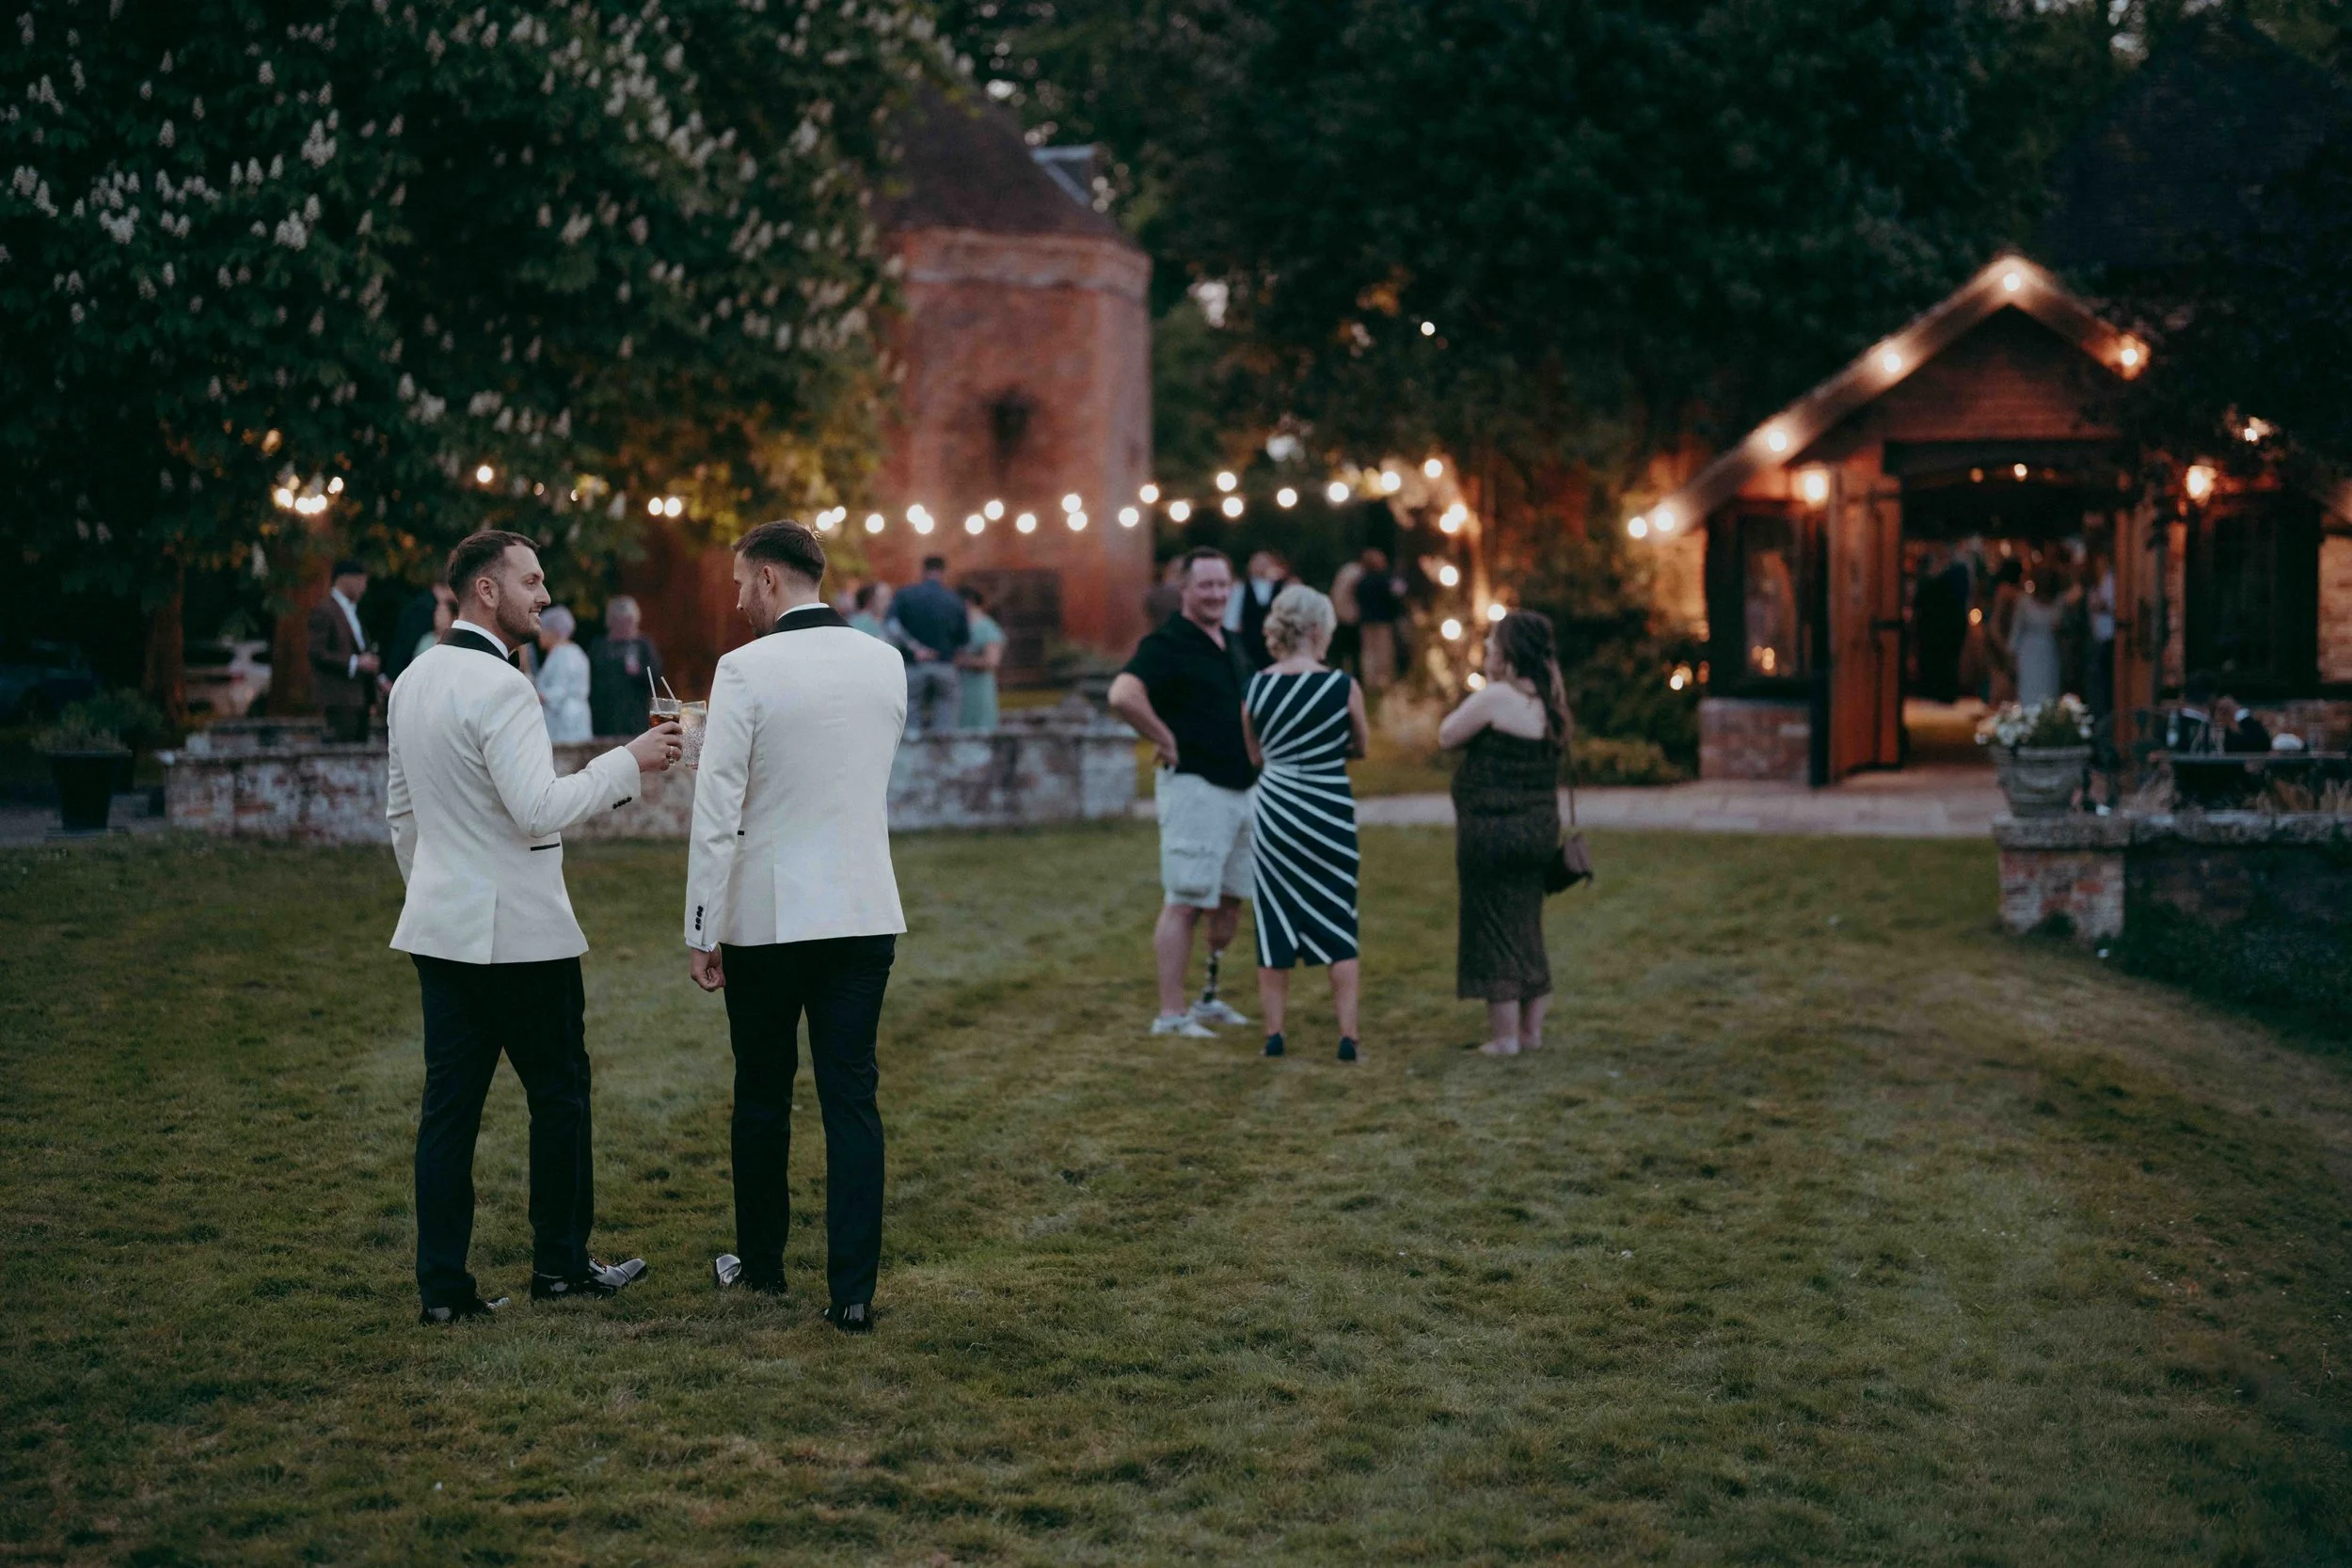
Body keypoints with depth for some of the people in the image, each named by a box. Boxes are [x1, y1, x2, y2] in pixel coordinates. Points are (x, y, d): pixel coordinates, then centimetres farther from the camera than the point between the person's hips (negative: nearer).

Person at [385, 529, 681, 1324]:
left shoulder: (414, 680, 11)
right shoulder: (500, 688, -18)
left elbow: (400, 807, 19)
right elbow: (539, 809, -24)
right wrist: (628, 762, -16)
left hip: (441, 926, 8)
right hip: (519, 930, -8)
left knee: (451, 1102, 7)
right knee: (559, 1091, 7)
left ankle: (442, 1282, 7)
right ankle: (560, 1262, 17)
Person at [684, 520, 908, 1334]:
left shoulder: (746, 670, -12)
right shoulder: (885, 663, 3)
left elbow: (716, 813, -13)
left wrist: (703, 932, -7)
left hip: (767, 916, -3)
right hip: (865, 913, 3)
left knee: (762, 1097, 13)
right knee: (852, 1098, 4)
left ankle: (760, 1262, 28)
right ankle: (852, 1289, 0)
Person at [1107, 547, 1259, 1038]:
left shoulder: (1231, 646, 15)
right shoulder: (1168, 644, -12)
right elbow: (1123, 694, -30)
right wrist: (1166, 741, -22)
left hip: (1243, 790, 9)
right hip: (1194, 789, -9)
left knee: (1229, 902, 14)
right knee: (1185, 903, -8)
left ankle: (1210, 999, 26)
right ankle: (1171, 1013, -5)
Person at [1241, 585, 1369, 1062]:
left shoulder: (1256, 688, -2)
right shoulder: (1343, 687, -9)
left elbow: (1256, 756, 10)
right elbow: (1361, 746, 6)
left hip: (1274, 812, 2)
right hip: (1329, 815, -2)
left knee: (1276, 922, 10)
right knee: (1339, 926, 6)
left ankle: (1274, 1032, 11)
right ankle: (1348, 1035, 4)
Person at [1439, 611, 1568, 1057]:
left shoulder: (1495, 697, -17)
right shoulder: (1549, 701, 8)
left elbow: (1448, 736, -8)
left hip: (1493, 830, -8)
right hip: (1539, 829, 8)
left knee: (1493, 930, 1)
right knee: (1527, 928, 16)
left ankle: (1505, 1036, 3)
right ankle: (1532, 1029, 22)